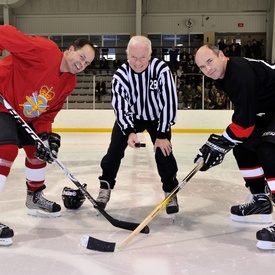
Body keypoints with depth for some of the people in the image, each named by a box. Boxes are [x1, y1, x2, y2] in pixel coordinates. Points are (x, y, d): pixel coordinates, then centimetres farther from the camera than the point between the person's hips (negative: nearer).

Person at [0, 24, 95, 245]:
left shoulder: (69, 83, 0)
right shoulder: (44, 50, -24)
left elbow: (47, 112, 2)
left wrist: (45, 134, -14)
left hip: (24, 114, 9)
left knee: (40, 150, 15)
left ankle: (35, 198, 35)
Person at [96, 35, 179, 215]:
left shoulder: (161, 69, -29)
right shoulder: (120, 75, -23)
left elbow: (169, 102, -27)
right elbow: (120, 107, -23)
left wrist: (162, 134, -25)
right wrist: (130, 132, -40)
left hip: (158, 117, -1)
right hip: (129, 118, 2)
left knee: (163, 151, -12)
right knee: (114, 150, -5)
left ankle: (171, 192, 7)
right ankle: (105, 188, 13)